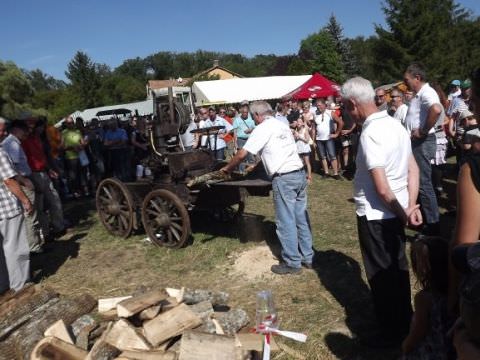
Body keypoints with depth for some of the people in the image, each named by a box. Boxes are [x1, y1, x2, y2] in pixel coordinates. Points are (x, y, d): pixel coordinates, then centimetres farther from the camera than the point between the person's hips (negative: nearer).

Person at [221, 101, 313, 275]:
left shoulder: (262, 129, -5)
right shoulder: (282, 125, 18)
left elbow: (242, 154, -6)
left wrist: (228, 168, 11)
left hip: (283, 179, -8)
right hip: (299, 173, 8)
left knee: (286, 222, 1)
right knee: (301, 218, 14)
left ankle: (292, 263, 10)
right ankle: (307, 257, 23)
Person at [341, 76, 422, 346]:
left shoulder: (370, 134, -23)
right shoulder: (395, 124, 4)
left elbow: (382, 188, -25)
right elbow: (413, 169, 5)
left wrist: (402, 213, -11)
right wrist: (410, 207, -2)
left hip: (376, 215, -9)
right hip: (394, 213, 9)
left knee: (381, 275, 9)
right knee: (398, 268, 22)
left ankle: (392, 333, 27)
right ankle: (405, 323, 41)